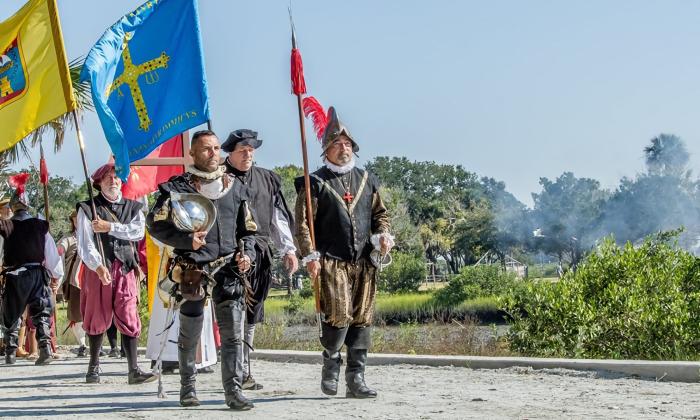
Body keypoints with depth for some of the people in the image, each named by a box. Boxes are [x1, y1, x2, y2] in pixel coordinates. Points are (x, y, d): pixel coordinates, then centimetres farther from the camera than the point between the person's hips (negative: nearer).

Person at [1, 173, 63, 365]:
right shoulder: (40, 226, -1)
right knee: (41, 314, 6)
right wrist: (56, 275, 12)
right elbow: (52, 252, 2)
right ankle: (45, 349, -7)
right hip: (38, 274, 1)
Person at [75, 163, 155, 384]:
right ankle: (94, 366, 19)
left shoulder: (133, 207, 14)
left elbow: (138, 231, -5)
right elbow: (84, 244, -6)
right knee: (97, 318, 5)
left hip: (125, 268, 2)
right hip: (97, 269, -2)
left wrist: (110, 227, -11)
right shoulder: (88, 208, 4)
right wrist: (98, 266, -21)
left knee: (129, 319, -4)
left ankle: (134, 370, -7)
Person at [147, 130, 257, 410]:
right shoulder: (177, 187, 1)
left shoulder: (233, 186, 13)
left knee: (233, 332, -7)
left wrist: (247, 253, 3)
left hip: (229, 268, 2)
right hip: (193, 269, -2)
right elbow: (155, 225, -2)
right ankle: (188, 387, 25)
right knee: (189, 334, 8)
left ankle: (233, 390, -5)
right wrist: (186, 240, -14)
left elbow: (247, 228, 21)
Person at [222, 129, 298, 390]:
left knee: (252, 314, 9)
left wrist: (288, 250, 13)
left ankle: (244, 372, 16)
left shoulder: (267, 180, 17)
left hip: (261, 255, 6)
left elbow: (279, 217, 20)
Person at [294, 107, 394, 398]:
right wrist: (311, 255, -12)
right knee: (339, 316, -14)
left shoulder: (366, 180, 17)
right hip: (332, 262, -4)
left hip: (364, 262, 5)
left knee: (362, 320, 2)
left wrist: (382, 235, 5)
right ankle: (331, 362, 12)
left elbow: (380, 213, 24)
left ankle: (356, 380, 7)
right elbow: (303, 223, -2)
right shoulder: (315, 183, 2)